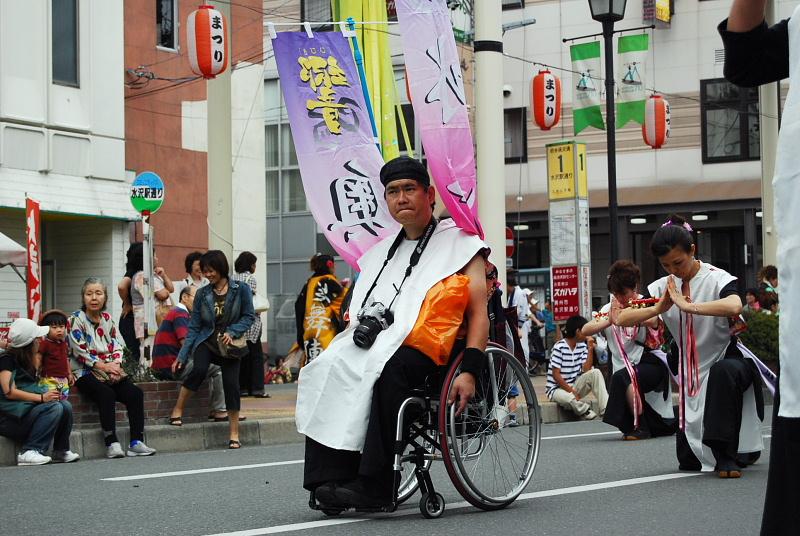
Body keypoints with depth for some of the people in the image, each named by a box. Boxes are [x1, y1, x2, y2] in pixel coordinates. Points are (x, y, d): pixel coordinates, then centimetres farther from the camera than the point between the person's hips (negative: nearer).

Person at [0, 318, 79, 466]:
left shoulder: (24, 360, 17)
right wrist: (42, 397, -24)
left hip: (27, 407, 9)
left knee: (66, 406, -10)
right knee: (54, 408, -27)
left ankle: (61, 451, 0)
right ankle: (29, 452, -28)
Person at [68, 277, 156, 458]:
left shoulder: (107, 319, 15)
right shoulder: (75, 320, -3)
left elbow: (117, 345, 13)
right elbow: (80, 351, -10)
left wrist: (116, 364, -8)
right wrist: (103, 365, -16)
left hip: (111, 369, 6)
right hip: (85, 372, -6)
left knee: (135, 393, -17)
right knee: (106, 394, -34)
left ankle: (136, 443, -18)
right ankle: (112, 444, -32)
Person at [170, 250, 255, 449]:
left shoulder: (241, 289, -2)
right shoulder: (202, 294, 3)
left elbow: (249, 316, 1)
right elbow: (194, 327, 4)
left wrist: (232, 332, -15)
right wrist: (182, 356, 1)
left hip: (230, 344, -1)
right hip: (206, 341, 1)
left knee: (231, 384, -12)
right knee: (199, 369, -30)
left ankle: (234, 434, -1)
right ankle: (178, 408, -14)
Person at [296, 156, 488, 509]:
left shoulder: (460, 244, 9)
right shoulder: (381, 252, 28)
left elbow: (479, 313, -2)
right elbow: (359, 313, 29)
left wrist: (469, 371, -16)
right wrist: (347, 341, 8)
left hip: (425, 348, -6)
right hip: (375, 342, 6)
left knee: (388, 370, -38)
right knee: (325, 368, -23)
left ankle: (375, 484, -39)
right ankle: (330, 477, -30)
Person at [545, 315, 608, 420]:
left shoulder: (582, 346, 3)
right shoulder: (559, 347, -15)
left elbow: (586, 370, -7)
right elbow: (556, 375, -17)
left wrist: (590, 349, -13)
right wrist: (571, 391, -20)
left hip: (574, 385, 6)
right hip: (557, 388, -6)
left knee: (595, 373, -18)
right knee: (571, 399, -41)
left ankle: (606, 411, -28)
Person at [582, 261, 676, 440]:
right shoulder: (609, 309, 6)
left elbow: (652, 321, -34)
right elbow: (585, 331, -8)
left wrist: (619, 317, -35)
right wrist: (609, 321, -23)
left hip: (651, 363, -5)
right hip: (625, 368, 5)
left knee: (623, 377, -35)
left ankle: (641, 427, -20)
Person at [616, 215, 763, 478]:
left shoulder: (716, 279, -15)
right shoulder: (662, 287, 2)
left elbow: (734, 307, -38)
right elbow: (622, 319, -7)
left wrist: (687, 305, -37)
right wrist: (657, 309, -22)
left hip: (730, 361, -6)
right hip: (692, 377, 6)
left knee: (722, 371, -43)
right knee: (688, 460, 3)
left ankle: (725, 456, -33)